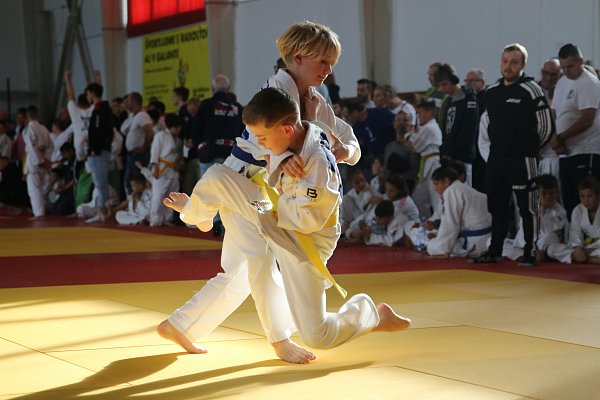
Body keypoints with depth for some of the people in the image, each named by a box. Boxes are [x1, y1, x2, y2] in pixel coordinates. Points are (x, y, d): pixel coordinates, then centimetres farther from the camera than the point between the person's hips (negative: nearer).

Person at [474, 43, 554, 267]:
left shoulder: (531, 90, -8)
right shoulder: (492, 91, 10)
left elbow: (546, 127, -7)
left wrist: (530, 148, 2)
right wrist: (496, 144, 16)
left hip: (522, 160, -6)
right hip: (496, 158, 6)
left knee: (527, 207, -2)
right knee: (496, 206, 11)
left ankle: (530, 254, 3)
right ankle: (494, 252, 20)